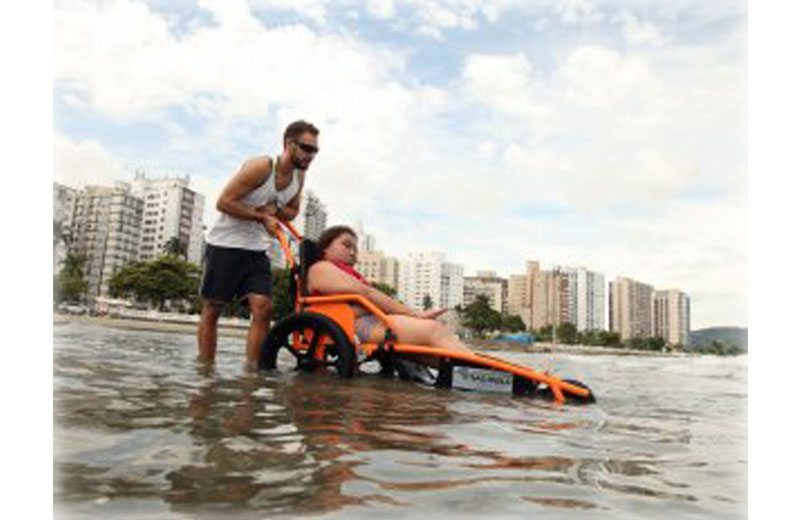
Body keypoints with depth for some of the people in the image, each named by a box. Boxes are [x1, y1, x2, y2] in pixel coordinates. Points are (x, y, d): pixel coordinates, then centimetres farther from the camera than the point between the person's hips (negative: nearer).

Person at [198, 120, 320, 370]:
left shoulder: (299, 177, 3)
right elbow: (223, 202, -18)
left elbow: (292, 211, 17)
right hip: (225, 244, -5)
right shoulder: (260, 167, -18)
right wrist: (261, 216, -18)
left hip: (257, 250, 6)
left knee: (263, 308, -9)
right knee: (212, 309, 2)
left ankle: (251, 369, -3)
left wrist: (275, 210, -6)